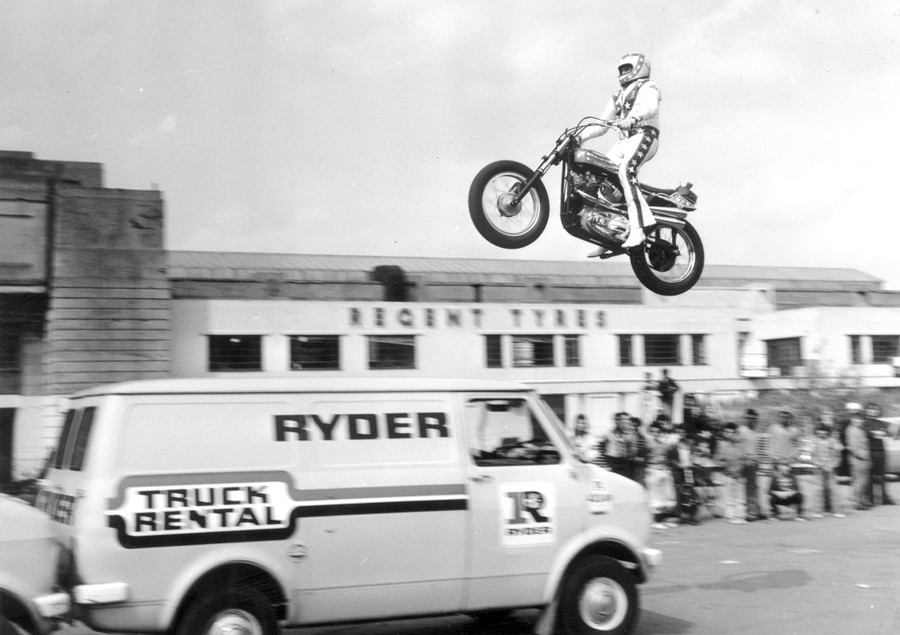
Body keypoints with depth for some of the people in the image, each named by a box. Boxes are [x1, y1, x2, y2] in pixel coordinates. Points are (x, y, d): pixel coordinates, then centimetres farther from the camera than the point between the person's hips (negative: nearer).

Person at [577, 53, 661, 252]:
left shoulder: (648, 86, 7)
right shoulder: (618, 96, 31)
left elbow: (650, 107, -17)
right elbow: (602, 124, 28)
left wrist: (633, 118, -38)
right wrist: (581, 137, 10)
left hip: (644, 136, -8)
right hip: (623, 142, 8)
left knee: (626, 171, -33)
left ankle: (638, 228, -43)